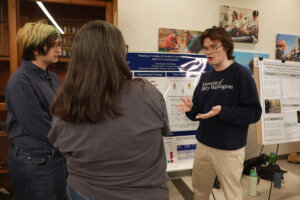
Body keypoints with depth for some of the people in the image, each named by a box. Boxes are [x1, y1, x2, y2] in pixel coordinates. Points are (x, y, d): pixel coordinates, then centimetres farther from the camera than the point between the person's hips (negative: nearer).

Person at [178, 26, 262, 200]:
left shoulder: (241, 74, -9)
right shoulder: (205, 77, 8)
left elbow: (254, 112, -14)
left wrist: (221, 112, -26)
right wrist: (191, 108, -12)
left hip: (229, 149, -5)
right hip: (203, 146, 6)